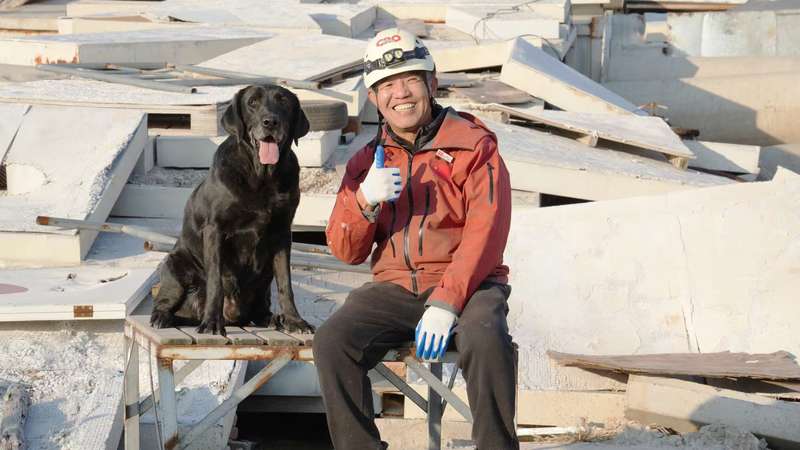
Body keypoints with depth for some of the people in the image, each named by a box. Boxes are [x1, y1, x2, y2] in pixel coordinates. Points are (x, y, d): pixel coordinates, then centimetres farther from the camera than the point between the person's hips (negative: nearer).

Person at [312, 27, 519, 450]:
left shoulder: (474, 146, -1)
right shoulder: (367, 161, 12)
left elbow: (485, 233, -11)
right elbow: (346, 252, 6)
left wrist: (446, 303, -23)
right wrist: (365, 200, -15)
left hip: (467, 284, -3)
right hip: (394, 287, 4)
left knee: (485, 340, -36)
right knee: (331, 341, -23)